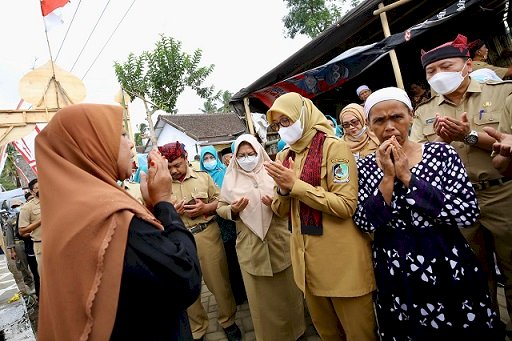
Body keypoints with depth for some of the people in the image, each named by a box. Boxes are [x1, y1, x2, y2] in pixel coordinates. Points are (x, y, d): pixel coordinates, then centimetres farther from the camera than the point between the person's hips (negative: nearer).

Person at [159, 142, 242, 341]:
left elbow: (221, 200, 4)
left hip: (207, 235, 0)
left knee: (218, 281, 10)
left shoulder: (203, 177, 4)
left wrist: (205, 208, -13)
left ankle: (228, 321, 35)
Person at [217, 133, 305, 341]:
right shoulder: (231, 178, 2)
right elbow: (220, 208, 7)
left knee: (286, 289, 15)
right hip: (250, 245, 0)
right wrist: (233, 210, -14)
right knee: (260, 294, 12)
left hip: (279, 240, 0)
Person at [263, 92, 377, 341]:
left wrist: (296, 185, -22)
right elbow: (282, 211, 8)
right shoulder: (284, 156, 6)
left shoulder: (333, 147, -13)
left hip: (342, 259, -6)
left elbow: (346, 205, -21)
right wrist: (282, 189, -13)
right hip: (307, 257, 6)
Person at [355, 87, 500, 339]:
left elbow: (468, 213, -15)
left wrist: (407, 178, -19)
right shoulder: (364, 166, -3)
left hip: (448, 265, 0)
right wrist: (388, 178, -19)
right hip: (396, 273, 1)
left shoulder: (442, 153, -6)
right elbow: (364, 224, -11)